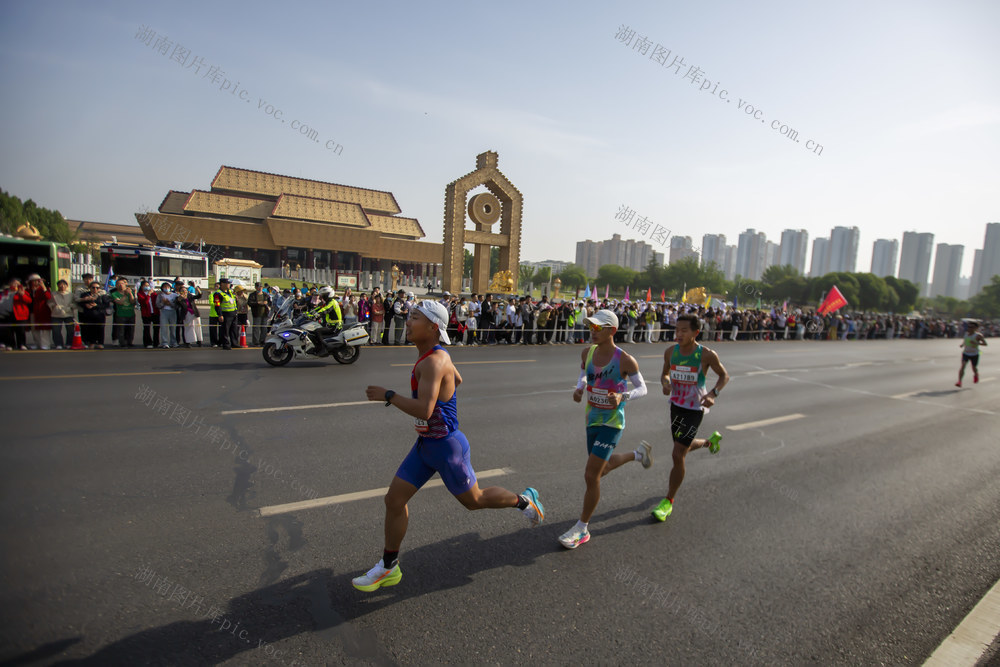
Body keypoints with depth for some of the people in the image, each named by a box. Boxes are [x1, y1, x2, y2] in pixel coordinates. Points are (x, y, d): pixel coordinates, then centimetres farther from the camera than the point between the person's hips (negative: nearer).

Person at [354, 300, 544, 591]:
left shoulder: (434, 361, -26)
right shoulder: (439, 355, 5)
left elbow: (424, 410, -35)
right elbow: (457, 380, 24)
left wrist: (388, 395, -25)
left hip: (446, 446, -9)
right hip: (424, 445, 9)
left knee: (473, 500, 11)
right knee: (394, 499, 7)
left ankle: (523, 500, 35)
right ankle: (389, 567, 23)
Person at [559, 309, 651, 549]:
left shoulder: (625, 360, -18)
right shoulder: (587, 353, -3)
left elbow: (642, 388, -7)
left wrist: (623, 396, -27)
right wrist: (579, 388, -6)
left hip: (611, 423, -6)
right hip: (592, 420, 7)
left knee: (591, 476, -9)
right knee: (603, 468, 24)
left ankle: (582, 529, 10)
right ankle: (638, 453, 53)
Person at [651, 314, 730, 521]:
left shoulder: (707, 355, -18)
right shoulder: (670, 351, -7)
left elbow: (724, 376, -3)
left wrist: (713, 394, -21)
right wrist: (665, 383, -15)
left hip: (695, 410, -5)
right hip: (676, 405, 5)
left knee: (678, 455, -9)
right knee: (684, 447, 24)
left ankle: (668, 501, 8)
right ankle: (710, 441, 58)